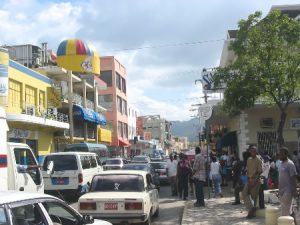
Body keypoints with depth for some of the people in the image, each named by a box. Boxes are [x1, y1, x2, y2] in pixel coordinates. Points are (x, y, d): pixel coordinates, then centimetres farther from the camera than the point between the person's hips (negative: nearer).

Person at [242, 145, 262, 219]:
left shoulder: (258, 160, -8)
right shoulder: (248, 160, 11)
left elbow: (259, 172, -11)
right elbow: (247, 170, 12)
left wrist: (255, 180, -18)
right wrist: (249, 178, -2)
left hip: (256, 180, -6)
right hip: (249, 180, 6)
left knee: (254, 196, 1)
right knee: (244, 193, -8)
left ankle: (252, 213, 10)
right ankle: (251, 208, -4)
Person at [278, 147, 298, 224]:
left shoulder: (290, 164, -13)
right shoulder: (282, 163, 13)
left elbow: (294, 178, -16)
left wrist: (294, 190, -19)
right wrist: (279, 189, 20)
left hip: (287, 191, -9)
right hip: (282, 190, 9)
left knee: (285, 210, -8)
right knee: (289, 209, 14)